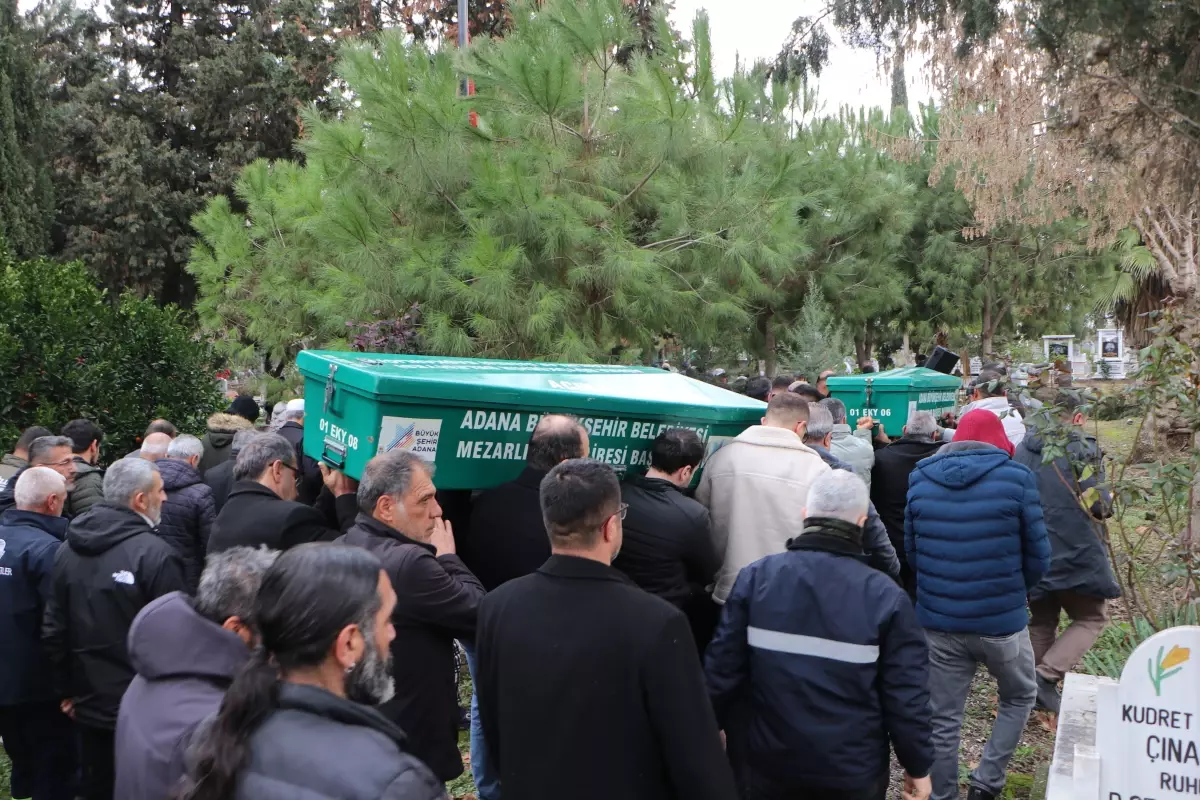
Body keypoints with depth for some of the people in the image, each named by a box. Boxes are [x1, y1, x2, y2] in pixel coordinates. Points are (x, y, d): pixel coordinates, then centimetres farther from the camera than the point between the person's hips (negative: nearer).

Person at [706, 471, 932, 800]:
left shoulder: (755, 578, -10)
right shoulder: (886, 597, -14)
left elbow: (722, 668, -5)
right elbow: (906, 695, -11)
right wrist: (918, 765, 2)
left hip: (767, 762, 1)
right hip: (853, 772, -1)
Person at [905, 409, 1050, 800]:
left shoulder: (920, 479, 1)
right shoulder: (1016, 477, -9)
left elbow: (910, 551, 7)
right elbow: (1038, 558, -4)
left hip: (938, 622, 3)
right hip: (1002, 622, -2)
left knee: (943, 720, 12)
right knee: (1019, 697, 23)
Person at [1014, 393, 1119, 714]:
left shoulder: (1023, 449, 6)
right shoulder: (1082, 448, -11)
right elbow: (1097, 503, -15)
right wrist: (1108, 500, 7)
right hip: (1073, 552, -5)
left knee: (1042, 621, 19)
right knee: (1091, 618, 10)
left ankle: (1034, 686, 19)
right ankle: (1047, 676, -8)